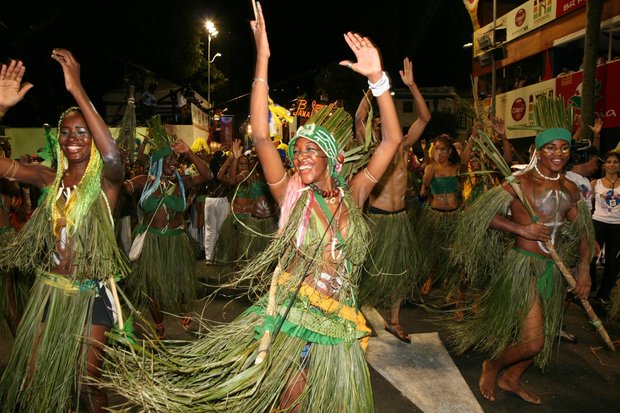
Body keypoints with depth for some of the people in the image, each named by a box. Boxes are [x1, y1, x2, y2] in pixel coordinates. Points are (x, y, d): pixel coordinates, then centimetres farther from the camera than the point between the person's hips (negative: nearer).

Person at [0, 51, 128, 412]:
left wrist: (77, 90, -36)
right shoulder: (51, 179, 2)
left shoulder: (106, 180, -11)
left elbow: (112, 155, -34)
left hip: (90, 293, -4)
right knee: (34, 380, 16)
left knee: (87, 384, 11)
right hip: (49, 289, 5)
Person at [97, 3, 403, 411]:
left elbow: (393, 140, -4)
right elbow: (261, 136, -14)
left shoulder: (353, 194, 0)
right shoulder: (290, 193, -5)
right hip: (291, 312, -2)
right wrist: (262, 61, -19)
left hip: (338, 319, 3)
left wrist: (377, 78, -14)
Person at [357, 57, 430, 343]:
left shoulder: (403, 147, 4)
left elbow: (424, 117, -1)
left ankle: (394, 322, 29)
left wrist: (412, 86, -10)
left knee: (400, 271, 14)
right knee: (372, 271, 3)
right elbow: (359, 119, -22)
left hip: (400, 218, 5)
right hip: (376, 219, -5)